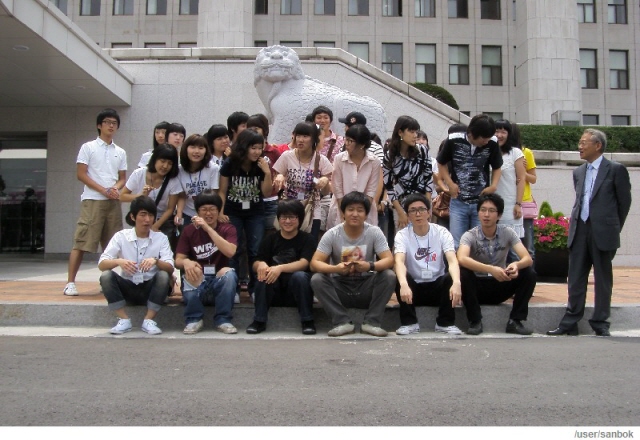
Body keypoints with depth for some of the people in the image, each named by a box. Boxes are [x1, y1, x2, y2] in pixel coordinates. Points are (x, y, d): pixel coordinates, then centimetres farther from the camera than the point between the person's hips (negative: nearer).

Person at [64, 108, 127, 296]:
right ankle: (70, 282, -5)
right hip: (92, 200, -4)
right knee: (82, 242, -8)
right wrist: (103, 190, -13)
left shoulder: (120, 152, 16)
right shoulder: (88, 147, 4)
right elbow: (81, 174, -3)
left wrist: (116, 188, -7)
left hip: (114, 202, 4)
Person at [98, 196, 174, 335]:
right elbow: (101, 264, -10)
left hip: (150, 289, -1)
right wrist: (118, 261, -32)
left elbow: (170, 269, -12)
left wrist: (156, 261, -33)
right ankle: (124, 320, -14)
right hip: (128, 288, 1)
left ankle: (149, 320, -18)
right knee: (106, 276, -25)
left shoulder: (161, 238, -2)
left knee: (163, 275, -30)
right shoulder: (121, 236, -2)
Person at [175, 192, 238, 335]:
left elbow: (230, 252, -20)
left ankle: (223, 319, -18)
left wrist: (208, 228, -24)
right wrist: (186, 262, -30)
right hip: (197, 283, 1)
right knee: (191, 271, -31)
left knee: (228, 272, -31)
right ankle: (194, 319, -17)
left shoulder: (227, 229, 0)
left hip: (220, 283, 0)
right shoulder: (189, 230, 3)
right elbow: (178, 260, -4)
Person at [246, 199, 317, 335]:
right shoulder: (269, 239, 6)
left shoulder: (307, 239, -1)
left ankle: (307, 321, -21)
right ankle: (259, 321, -19)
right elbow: (255, 264, -2)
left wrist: (280, 268, -35)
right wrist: (261, 264, -27)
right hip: (273, 293, 2)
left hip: (296, 293, -2)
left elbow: (304, 263, -17)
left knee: (300, 276, -31)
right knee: (264, 274, -26)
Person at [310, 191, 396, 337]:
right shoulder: (332, 234, -11)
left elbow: (389, 260, -16)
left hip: (366, 288, 0)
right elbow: (315, 263, -16)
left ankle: (371, 322, -17)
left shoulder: (374, 232, -9)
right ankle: (343, 322, -19)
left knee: (389, 276, -25)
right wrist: (335, 268, -37)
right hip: (340, 286, 0)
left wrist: (370, 266, -38)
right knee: (317, 279, -26)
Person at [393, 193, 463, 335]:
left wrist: (456, 282, -45)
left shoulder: (442, 232, -7)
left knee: (450, 278, -29)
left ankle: (445, 323, -11)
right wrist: (403, 284, -50)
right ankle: (409, 323, -13)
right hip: (414, 287, 0)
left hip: (438, 286, 1)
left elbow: (452, 260, -23)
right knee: (401, 279, -30)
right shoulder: (402, 235, -9)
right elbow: (399, 261, -28)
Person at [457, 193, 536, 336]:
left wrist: (516, 265, -41)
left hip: (500, 286, 3)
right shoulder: (469, 236, -14)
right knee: (463, 272, -33)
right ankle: (475, 321, -19)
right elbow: (462, 259, -36)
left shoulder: (508, 233, -6)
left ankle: (515, 321, -10)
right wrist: (491, 269, -49)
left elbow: (528, 259, -16)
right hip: (477, 287, -2)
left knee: (529, 273, -20)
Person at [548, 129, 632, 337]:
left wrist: (613, 228, 5)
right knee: (575, 279, 7)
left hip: (602, 232, -5)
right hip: (579, 230, 5)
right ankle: (570, 323, 12)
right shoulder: (578, 172, 13)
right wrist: (575, 224, 12)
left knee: (603, 279, 5)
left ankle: (600, 324, 14)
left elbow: (624, 201, 1)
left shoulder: (616, 170, -3)